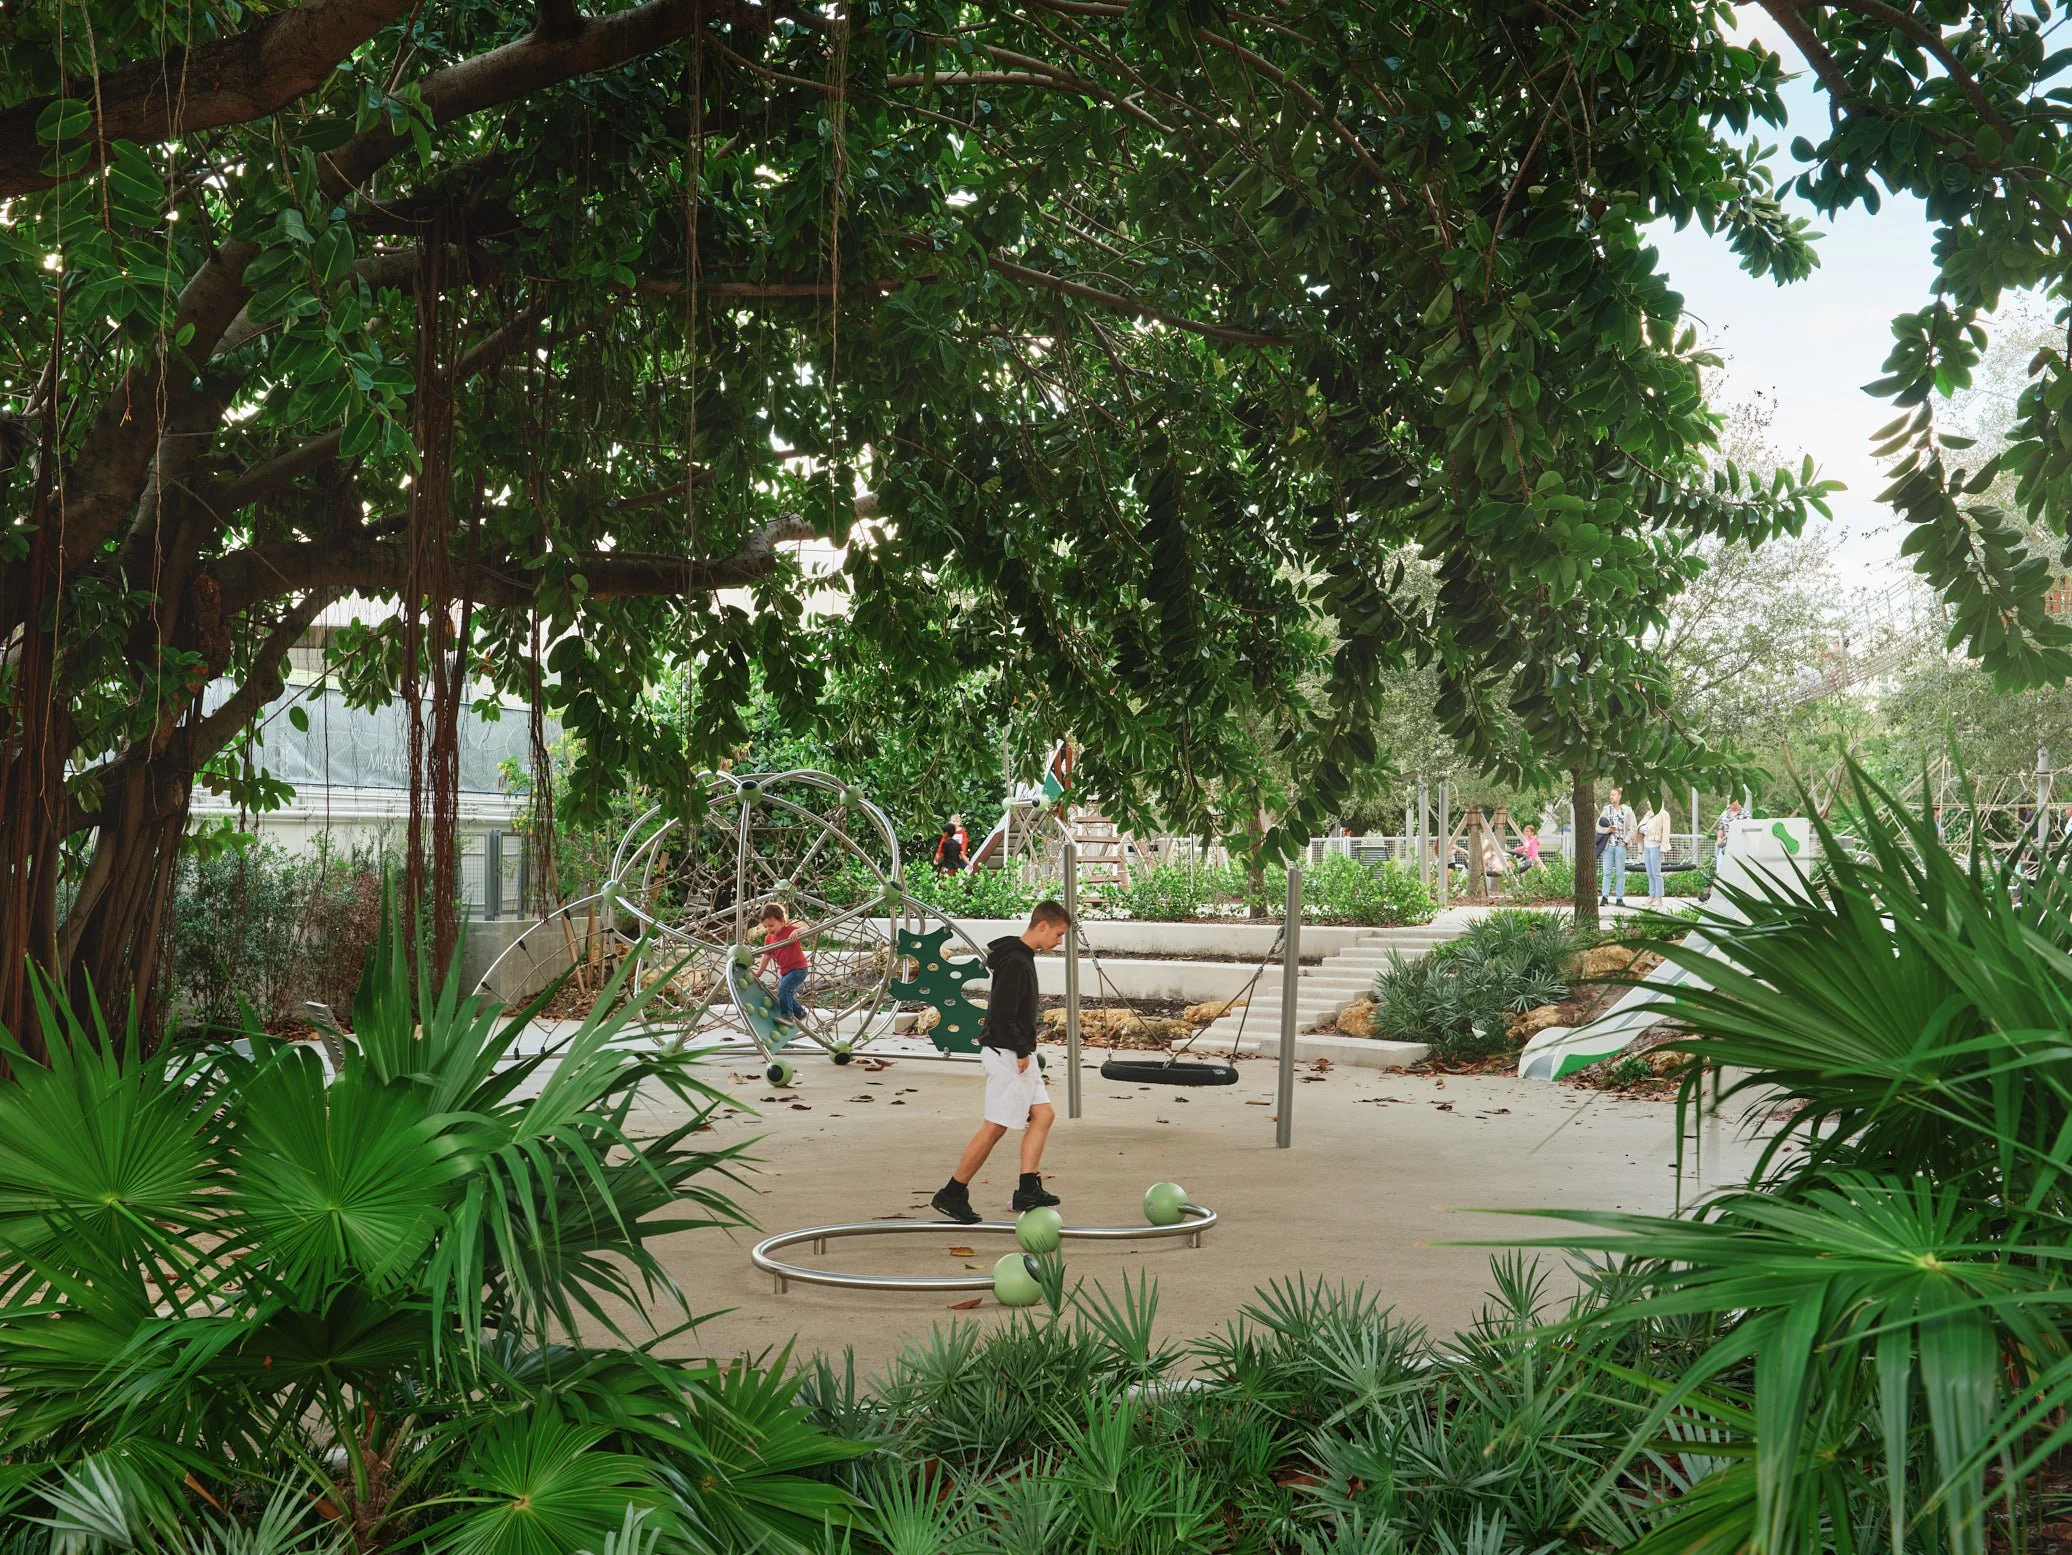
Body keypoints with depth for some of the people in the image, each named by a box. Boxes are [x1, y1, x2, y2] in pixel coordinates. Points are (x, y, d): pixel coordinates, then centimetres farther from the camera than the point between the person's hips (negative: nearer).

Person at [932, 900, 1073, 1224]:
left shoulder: (1021, 957, 13)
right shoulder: (1015, 962, -18)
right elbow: (1001, 1014, -24)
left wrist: (1024, 1051, 18)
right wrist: (1021, 1051, -17)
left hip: (1016, 1055, 11)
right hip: (1007, 1055, -11)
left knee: (1043, 1114, 8)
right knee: (994, 1127, -5)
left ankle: (1028, 1189, 6)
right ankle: (952, 1195, 1)